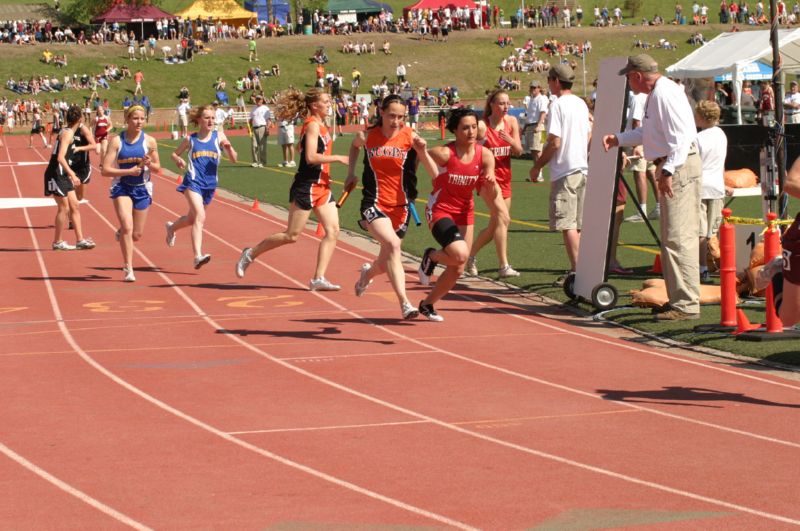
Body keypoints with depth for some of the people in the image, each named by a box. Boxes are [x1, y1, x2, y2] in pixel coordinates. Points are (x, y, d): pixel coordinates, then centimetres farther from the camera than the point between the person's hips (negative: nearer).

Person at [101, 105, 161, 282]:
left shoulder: (149, 141, -4)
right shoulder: (116, 141, -9)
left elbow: (158, 168, 5)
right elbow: (106, 170, -12)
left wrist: (149, 164, -17)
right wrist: (129, 171, -22)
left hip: (142, 189, 2)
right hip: (122, 187, -2)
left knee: (136, 235, 7)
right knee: (127, 228, -18)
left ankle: (121, 233, 44)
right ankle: (128, 268, -7)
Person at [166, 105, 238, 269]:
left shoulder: (218, 136, 5)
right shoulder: (190, 139, 3)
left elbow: (233, 160, 3)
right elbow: (175, 154, 17)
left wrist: (229, 147, -18)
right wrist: (178, 160, -6)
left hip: (210, 184, 4)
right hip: (193, 182, -4)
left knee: (192, 218, 21)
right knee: (200, 217, -23)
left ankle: (171, 227, 53)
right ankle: (198, 256, -30)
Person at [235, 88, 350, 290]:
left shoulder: (320, 125, 14)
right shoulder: (313, 125, -14)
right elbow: (311, 157, -24)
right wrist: (338, 158, -18)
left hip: (321, 186, 9)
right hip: (306, 187, -9)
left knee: (333, 230, -2)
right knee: (292, 235, -3)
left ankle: (318, 279, -2)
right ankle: (250, 254, 14)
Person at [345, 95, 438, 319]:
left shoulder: (411, 137, -8)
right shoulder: (367, 136, -3)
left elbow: (435, 173, -13)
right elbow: (354, 146, 24)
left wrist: (423, 152, -29)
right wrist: (351, 173, 17)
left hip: (400, 207, 2)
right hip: (374, 205, -2)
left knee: (387, 262, 13)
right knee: (393, 245, -28)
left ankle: (368, 271, 51)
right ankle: (404, 303, -27)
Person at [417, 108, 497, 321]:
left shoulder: (484, 155, -9)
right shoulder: (444, 153, -20)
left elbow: (491, 196, -9)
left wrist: (491, 184, -27)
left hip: (465, 213, 5)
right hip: (440, 211, -5)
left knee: (457, 270, 8)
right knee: (460, 254, -28)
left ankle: (428, 304, 30)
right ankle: (431, 256, 5)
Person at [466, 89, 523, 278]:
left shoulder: (511, 122, 4)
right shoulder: (482, 125, -10)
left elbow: (518, 151, 3)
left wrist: (511, 140, -15)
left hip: (505, 177, 7)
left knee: (494, 227, 11)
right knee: (503, 218, -21)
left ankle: (471, 256, 31)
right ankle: (504, 266, -21)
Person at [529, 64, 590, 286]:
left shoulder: (558, 105, -12)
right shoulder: (581, 104, 12)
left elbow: (554, 143, -16)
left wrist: (538, 166, -6)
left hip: (564, 170, -8)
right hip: (583, 168, 8)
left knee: (567, 224, -7)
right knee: (579, 224, 13)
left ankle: (575, 270, -12)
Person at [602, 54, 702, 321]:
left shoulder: (664, 93, -16)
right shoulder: (656, 94, 17)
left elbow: (681, 136, -23)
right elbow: (648, 132, 31)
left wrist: (668, 171, -26)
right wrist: (618, 139, 30)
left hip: (680, 167, -11)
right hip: (671, 168, 11)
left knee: (678, 237, -12)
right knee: (672, 238, 15)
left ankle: (686, 304, -13)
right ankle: (679, 299, 22)